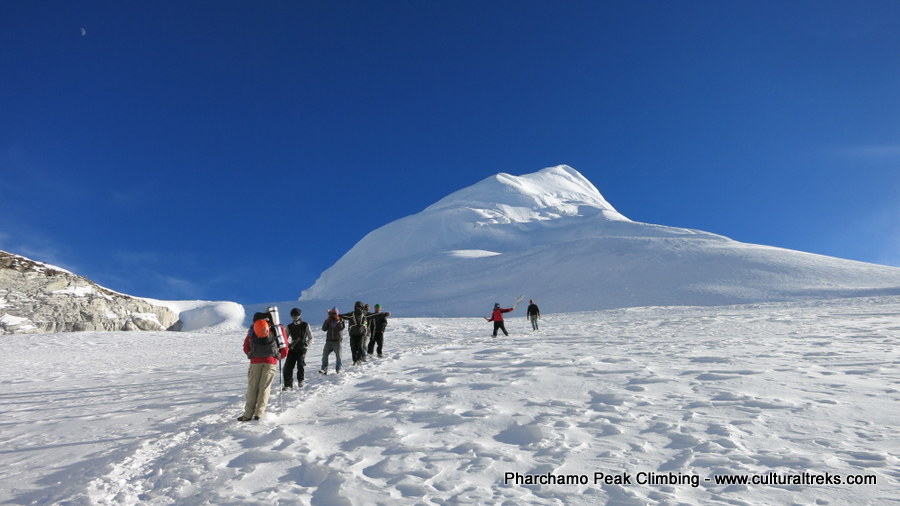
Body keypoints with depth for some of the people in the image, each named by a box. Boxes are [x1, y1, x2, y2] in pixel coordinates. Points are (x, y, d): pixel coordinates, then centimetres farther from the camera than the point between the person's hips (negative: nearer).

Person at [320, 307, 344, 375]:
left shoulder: (340, 320, 2)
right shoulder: (328, 321, 9)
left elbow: (341, 328, -17)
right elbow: (324, 329, -4)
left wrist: (338, 320, -19)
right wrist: (327, 320, -9)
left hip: (337, 341, -3)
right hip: (329, 340, 3)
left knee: (338, 356, 1)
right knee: (325, 354, -4)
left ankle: (338, 369, 10)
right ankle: (324, 369, -2)